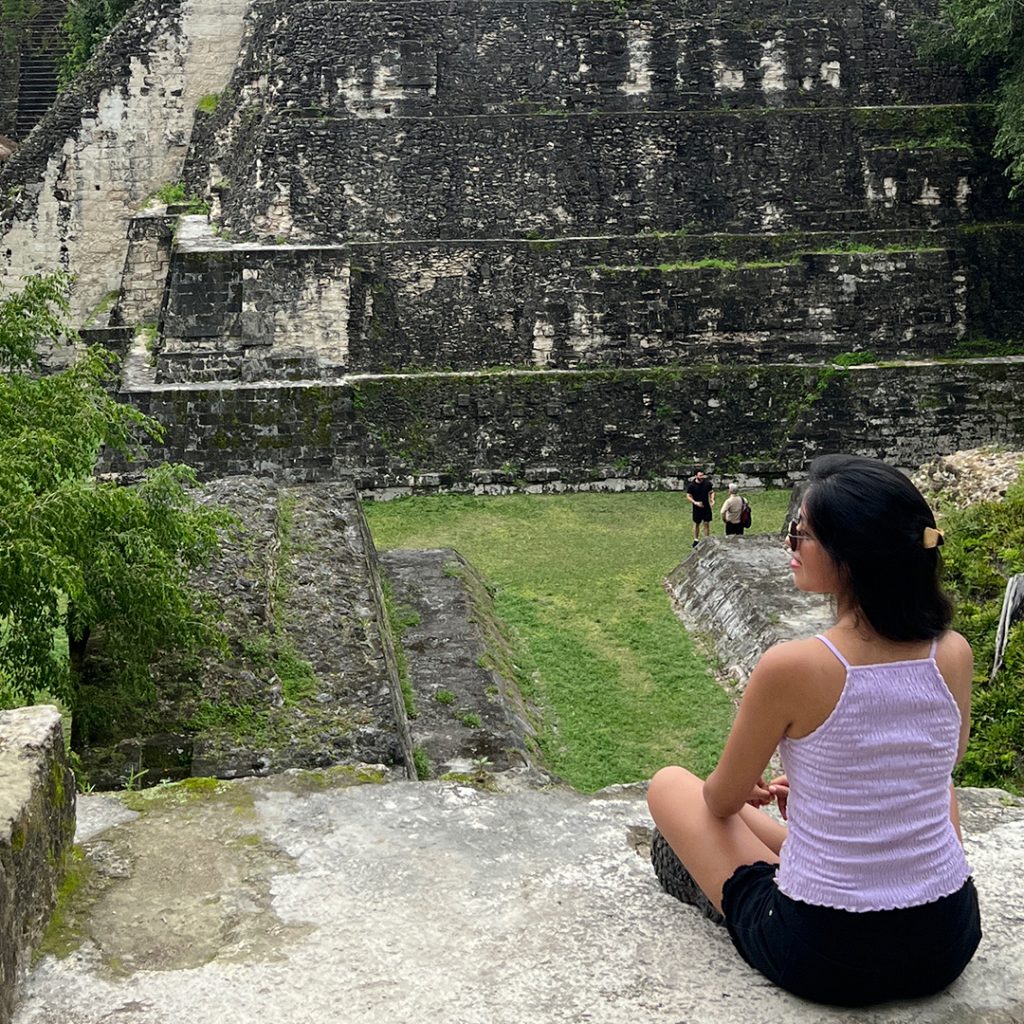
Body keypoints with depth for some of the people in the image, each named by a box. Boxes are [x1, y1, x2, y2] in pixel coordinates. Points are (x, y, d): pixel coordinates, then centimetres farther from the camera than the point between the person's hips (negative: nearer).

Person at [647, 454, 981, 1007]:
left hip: (824, 956, -4)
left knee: (670, 784, 16)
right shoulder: (954, 655, -9)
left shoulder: (790, 667, -23)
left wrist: (746, 792, 19)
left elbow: (721, 802, -5)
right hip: (949, 942, 5)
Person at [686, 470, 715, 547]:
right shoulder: (691, 485, -12)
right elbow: (688, 497, -8)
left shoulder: (707, 483, -5)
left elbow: (711, 492, 8)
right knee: (696, 524, 12)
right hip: (697, 508, -1)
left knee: (707, 524, 6)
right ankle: (696, 540, 27)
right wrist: (695, 502, -24)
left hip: (707, 507, 2)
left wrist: (712, 500, -10)